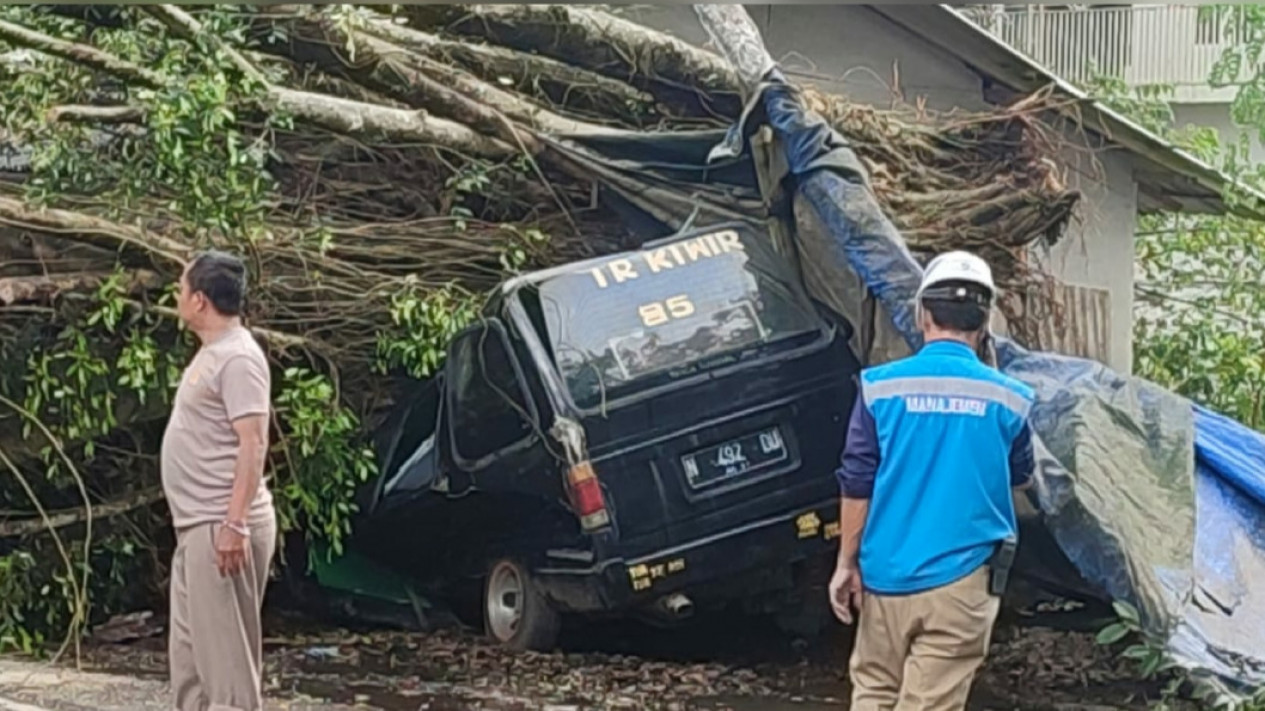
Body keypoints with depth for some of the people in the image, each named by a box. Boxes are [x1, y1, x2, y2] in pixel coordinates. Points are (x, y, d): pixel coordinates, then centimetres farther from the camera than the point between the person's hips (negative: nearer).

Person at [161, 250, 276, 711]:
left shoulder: (237, 358, -16)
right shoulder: (212, 353, 16)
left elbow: (253, 443, -22)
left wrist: (234, 523, -27)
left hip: (222, 526, -11)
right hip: (197, 526, 11)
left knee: (224, 648, -8)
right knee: (191, 650, 15)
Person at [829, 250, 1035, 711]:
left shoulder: (880, 386, -5)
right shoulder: (1007, 399, -2)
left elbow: (856, 485, -4)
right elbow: (1019, 478, 16)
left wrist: (846, 563, 6)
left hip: (887, 573, 1)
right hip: (960, 576, -1)